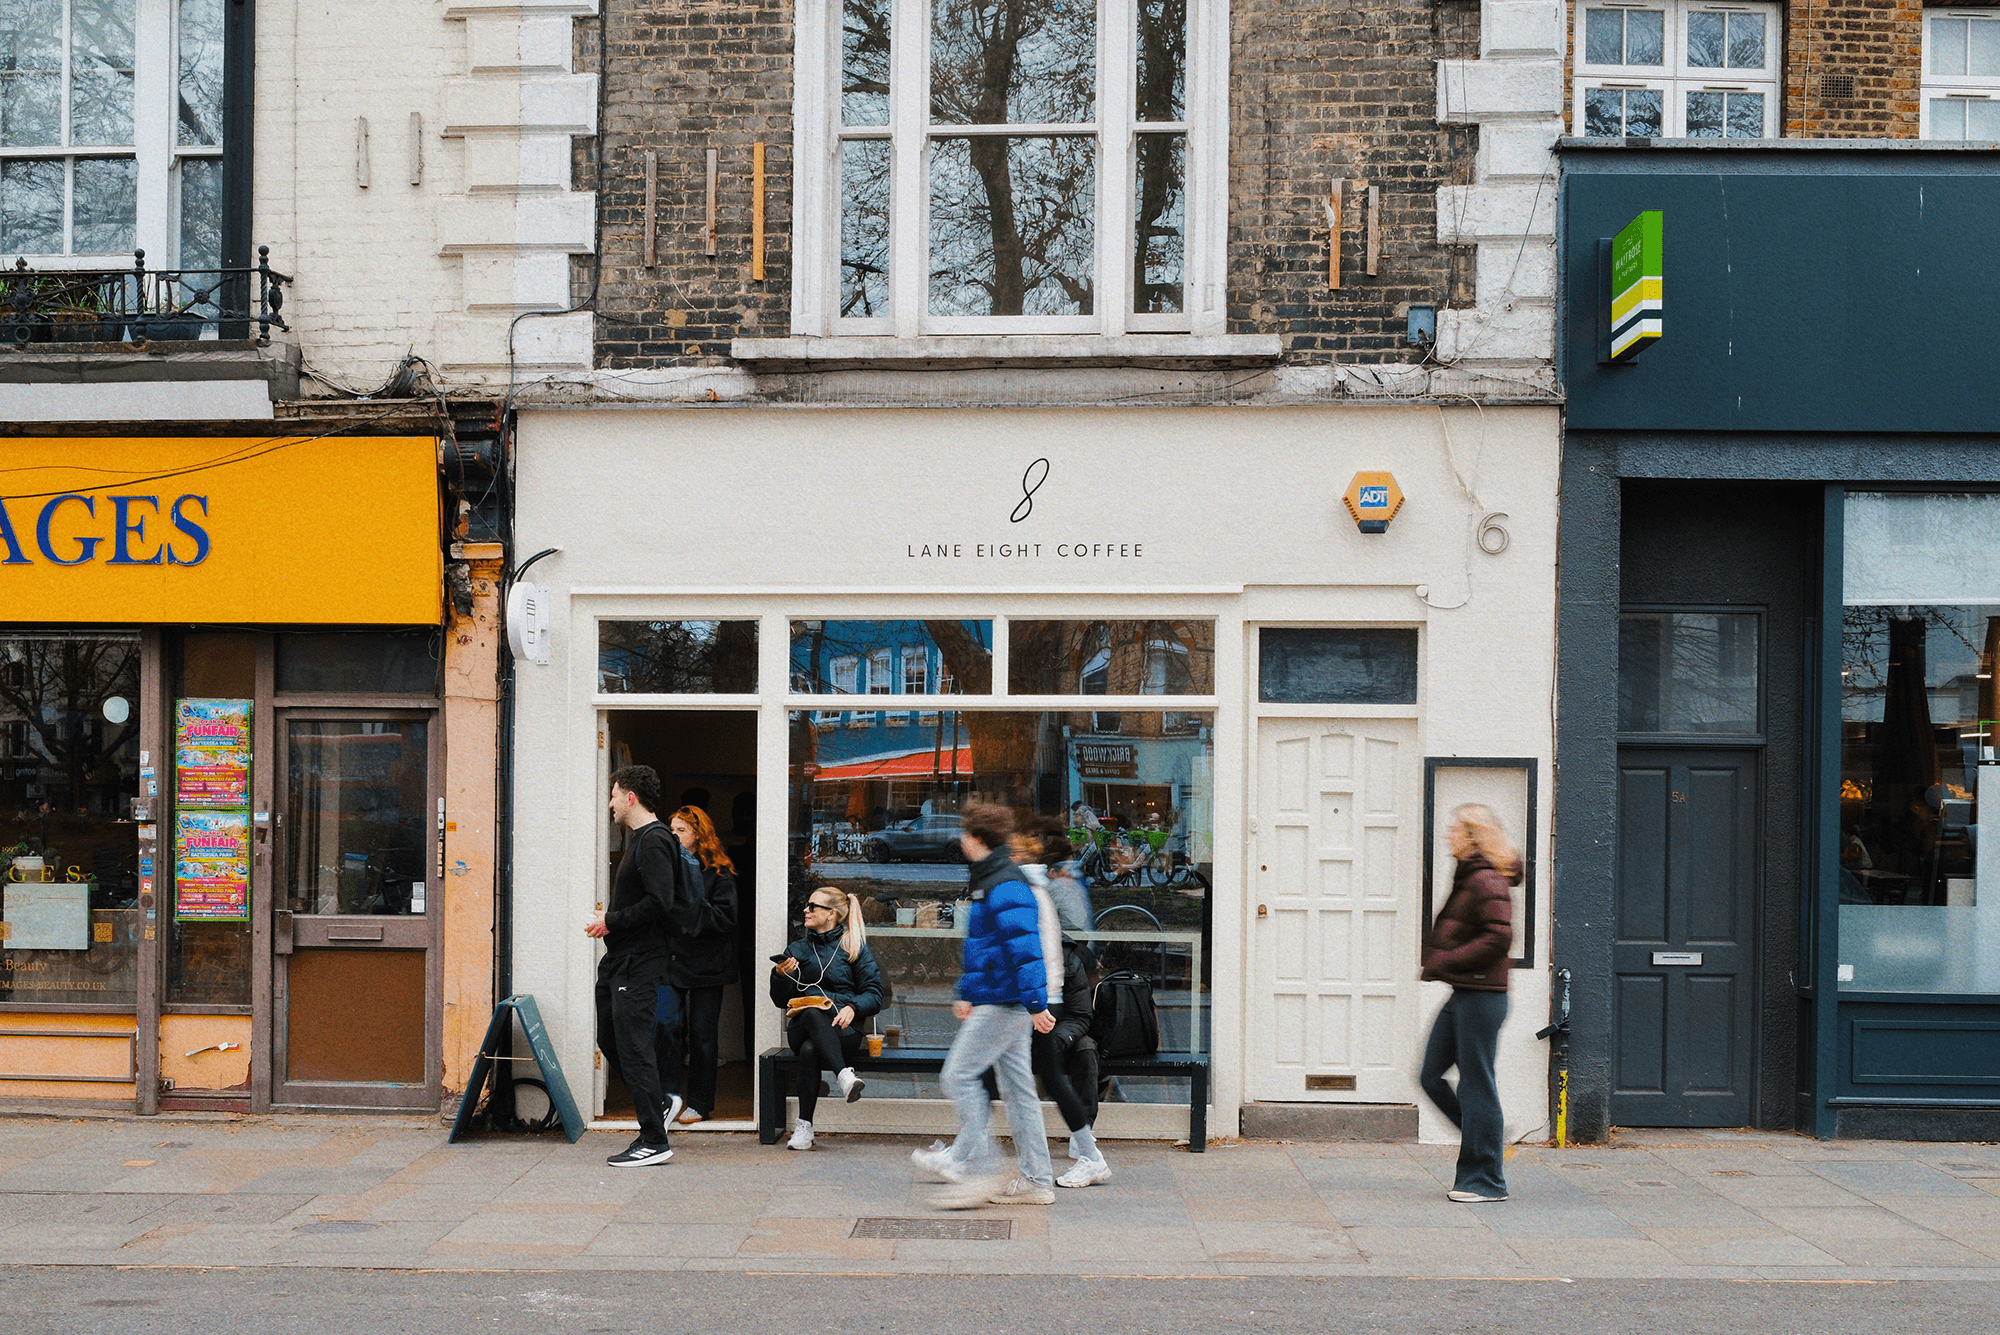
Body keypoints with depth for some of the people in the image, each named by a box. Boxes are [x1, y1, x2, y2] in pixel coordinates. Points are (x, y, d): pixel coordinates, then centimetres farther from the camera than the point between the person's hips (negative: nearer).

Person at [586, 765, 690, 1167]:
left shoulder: (652, 841, -15)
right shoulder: (637, 838, 18)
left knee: (633, 1046, -8)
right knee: (610, 1040, 15)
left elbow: (659, 903, -24)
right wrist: (609, 915, 9)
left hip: (639, 962, -11)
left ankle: (654, 1141, -4)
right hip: (619, 960, 11)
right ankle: (656, 1105, 27)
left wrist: (612, 922, -16)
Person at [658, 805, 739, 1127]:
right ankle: (670, 1094, -3)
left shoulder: (718, 871, -2)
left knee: (702, 1033, 3)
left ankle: (700, 1103, 13)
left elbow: (726, 917, -9)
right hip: (669, 958, 3)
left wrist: (691, 906, -18)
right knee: (666, 1022, -12)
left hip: (706, 962, -3)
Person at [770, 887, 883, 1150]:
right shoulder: (797, 949, 21)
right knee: (813, 1013, -37)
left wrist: (852, 1007, -17)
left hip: (844, 1029, -1)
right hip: (801, 1027, 2)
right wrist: (780, 976, -5)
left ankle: (805, 1126, -40)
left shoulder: (855, 948, 11)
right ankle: (844, 1076, -56)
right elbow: (781, 1000, 16)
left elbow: (874, 995, 3)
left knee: (811, 1048, -37)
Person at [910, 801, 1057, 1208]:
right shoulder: (986, 882, 17)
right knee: (1016, 1087, 11)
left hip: (1003, 1004, -10)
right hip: (996, 1002, 10)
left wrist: (1035, 1005, -26)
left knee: (959, 1076, -9)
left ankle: (981, 1170, -6)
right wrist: (967, 993, 29)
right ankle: (1036, 1180, 14)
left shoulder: (1005, 888, -17)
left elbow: (1024, 948, -23)